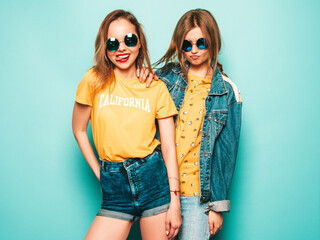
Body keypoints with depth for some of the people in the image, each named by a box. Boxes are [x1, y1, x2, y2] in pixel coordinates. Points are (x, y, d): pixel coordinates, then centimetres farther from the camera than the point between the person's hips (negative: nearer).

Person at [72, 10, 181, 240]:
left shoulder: (157, 88, 1)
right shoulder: (95, 80, -1)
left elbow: (169, 146, -1)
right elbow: (79, 130, 10)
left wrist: (175, 202, -7)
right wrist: (100, 174, 6)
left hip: (154, 179, 0)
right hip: (115, 188, 0)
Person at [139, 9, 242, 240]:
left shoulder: (227, 92, 1)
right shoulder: (167, 75, 4)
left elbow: (226, 152, 2)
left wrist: (218, 206, 1)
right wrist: (145, 76, -6)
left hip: (198, 194, -1)